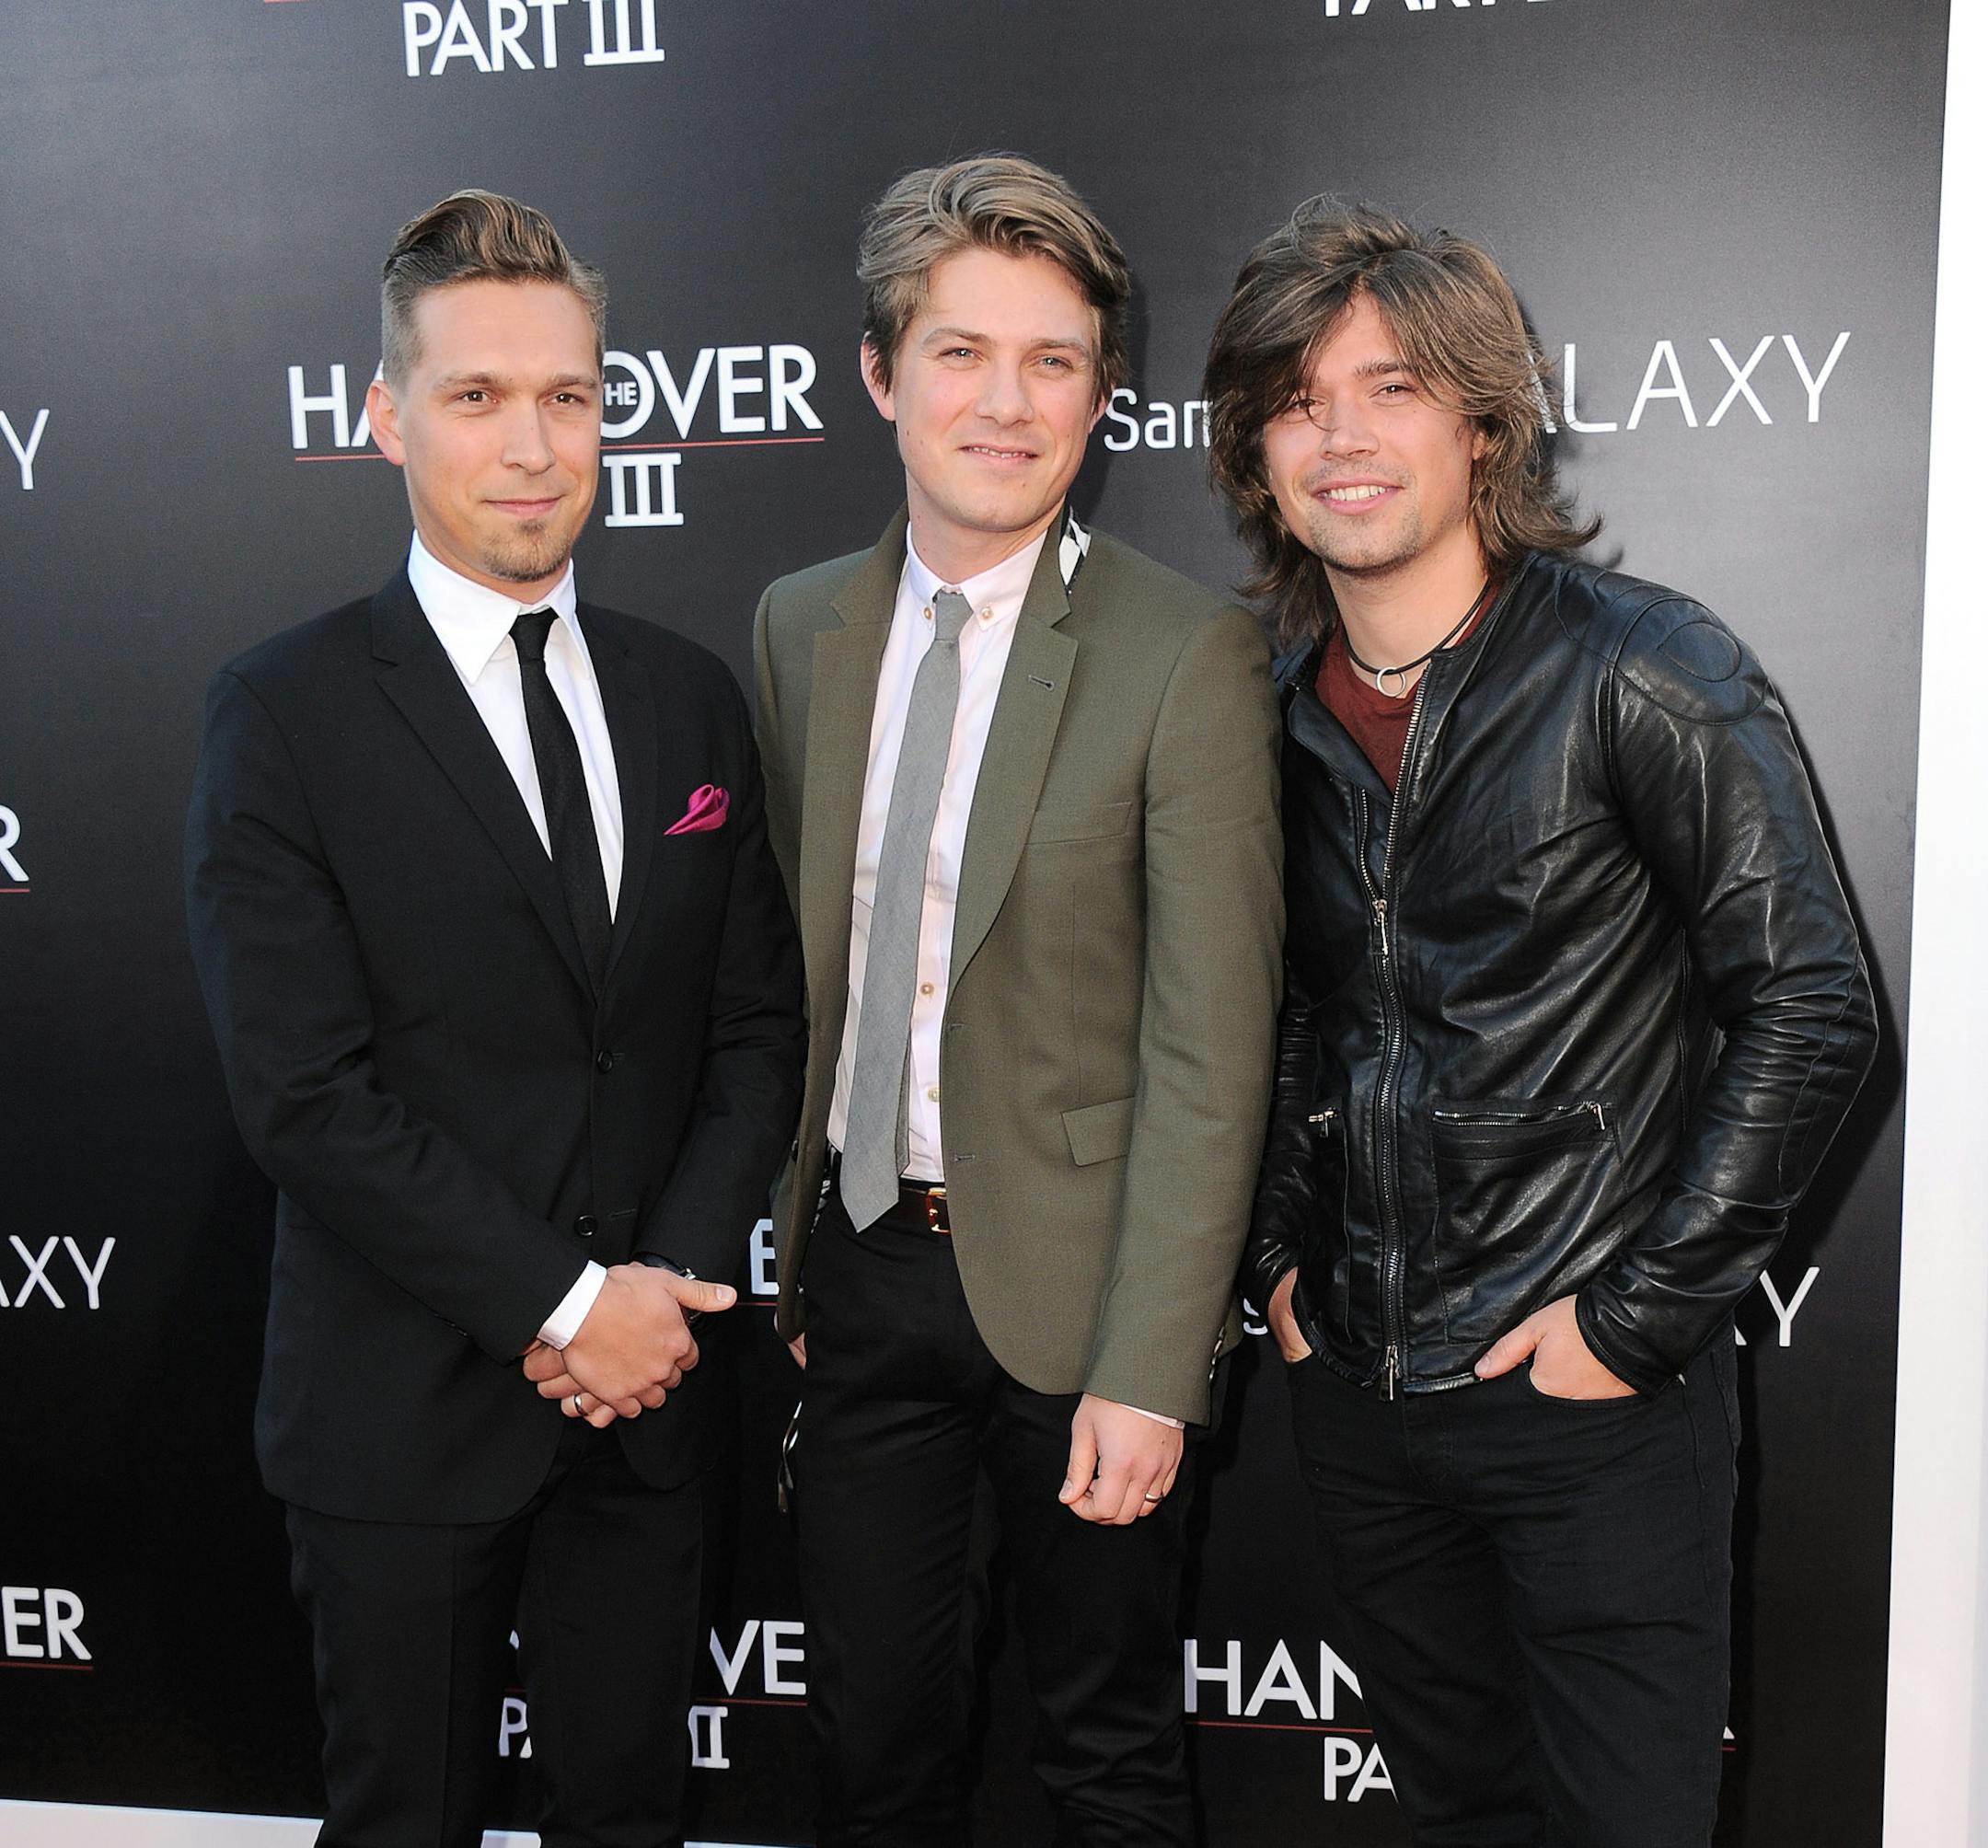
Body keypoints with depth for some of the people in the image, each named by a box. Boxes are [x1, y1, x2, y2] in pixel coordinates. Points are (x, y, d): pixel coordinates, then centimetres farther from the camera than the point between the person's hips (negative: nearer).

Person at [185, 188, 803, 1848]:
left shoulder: (691, 698, 5)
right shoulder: (284, 714, -9)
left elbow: (762, 1023, 5)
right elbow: (304, 1091, -15)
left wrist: (674, 1278, -8)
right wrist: (561, 1305, -16)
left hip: (646, 1394, 4)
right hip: (404, 1409, -3)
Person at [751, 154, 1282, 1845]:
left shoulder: (1190, 656, -12)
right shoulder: (800, 628, 4)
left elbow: (1211, 1051, -14)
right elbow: (791, 965, 10)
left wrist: (1149, 1374, -17)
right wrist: (781, 1255, 9)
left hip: (1071, 1278, -4)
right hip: (861, 1262, 4)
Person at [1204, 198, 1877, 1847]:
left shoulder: (1642, 673, -12)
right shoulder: (1279, 719, 5)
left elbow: (1810, 1015, -13)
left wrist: (1642, 1317, -14)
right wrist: (1284, 1262, 7)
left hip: (1595, 1403, -5)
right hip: (1360, 1388, 5)